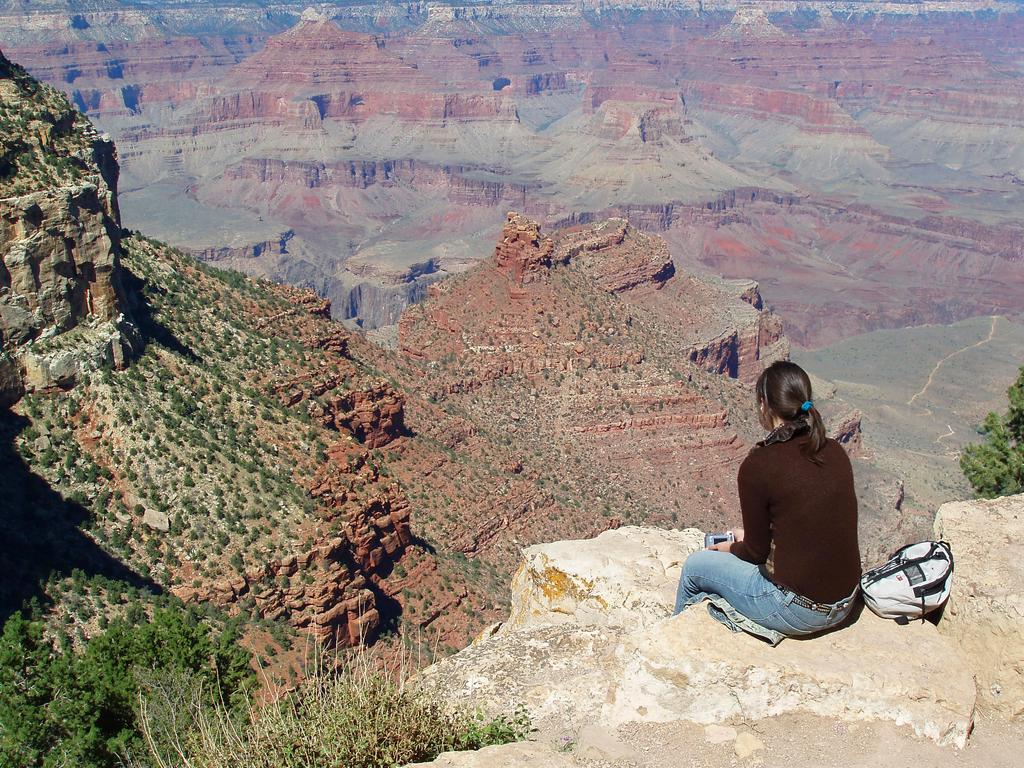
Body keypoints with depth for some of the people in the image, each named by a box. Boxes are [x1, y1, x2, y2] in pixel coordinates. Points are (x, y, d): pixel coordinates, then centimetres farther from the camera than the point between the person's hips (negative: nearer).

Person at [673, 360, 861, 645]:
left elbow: (757, 551, -7)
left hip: (798, 611, -7)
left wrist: (728, 548, 15)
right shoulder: (835, 452, 1)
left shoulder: (758, 465, -18)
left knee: (694, 566, 17)